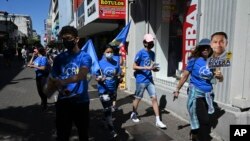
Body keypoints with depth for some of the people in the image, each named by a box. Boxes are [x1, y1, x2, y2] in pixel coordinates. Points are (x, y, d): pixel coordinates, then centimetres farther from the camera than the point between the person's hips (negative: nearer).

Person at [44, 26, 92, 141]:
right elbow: (52, 77, -1)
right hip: (63, 102, 2)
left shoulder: (85, 57, -7)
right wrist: (48, 87, -23)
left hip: (81, 101, -2)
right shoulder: (59, 58, 3)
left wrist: (63, 81, -41)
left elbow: (81, 75, -25)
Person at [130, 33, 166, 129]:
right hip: (141, 80, -5)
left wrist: (154, 68, -3)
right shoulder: (140, 53, -12)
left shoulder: (152, 53, 8)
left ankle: (158, 121, 9)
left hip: (150, 79, 6)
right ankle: (133, 114, 34)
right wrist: (147, 68, -20)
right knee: (138, 98, 10)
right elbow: (134, 67, -13)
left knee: (154, 98, 2)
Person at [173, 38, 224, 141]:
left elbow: (221, 79, 11)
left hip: (208, 94, 5)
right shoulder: (194, 60, -9)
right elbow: (184, 76, -4)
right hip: (196, 93, -5)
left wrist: (219, 76, -13)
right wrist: (177, 90, -1)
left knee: (199, 119, 18)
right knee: (204, 121, -8)